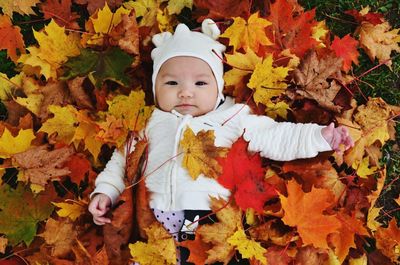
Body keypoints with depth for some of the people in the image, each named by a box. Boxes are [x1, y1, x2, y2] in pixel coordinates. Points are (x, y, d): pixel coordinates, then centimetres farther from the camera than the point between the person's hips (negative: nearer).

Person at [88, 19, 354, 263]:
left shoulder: (232, 118, 15)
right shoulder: (152, 123, 21)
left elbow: (275, 138, 13)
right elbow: (123, 158, 27)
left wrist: (319, 136, 4)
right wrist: (106, 191, 15)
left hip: (210, 218, -2)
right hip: (155, 219, 2)